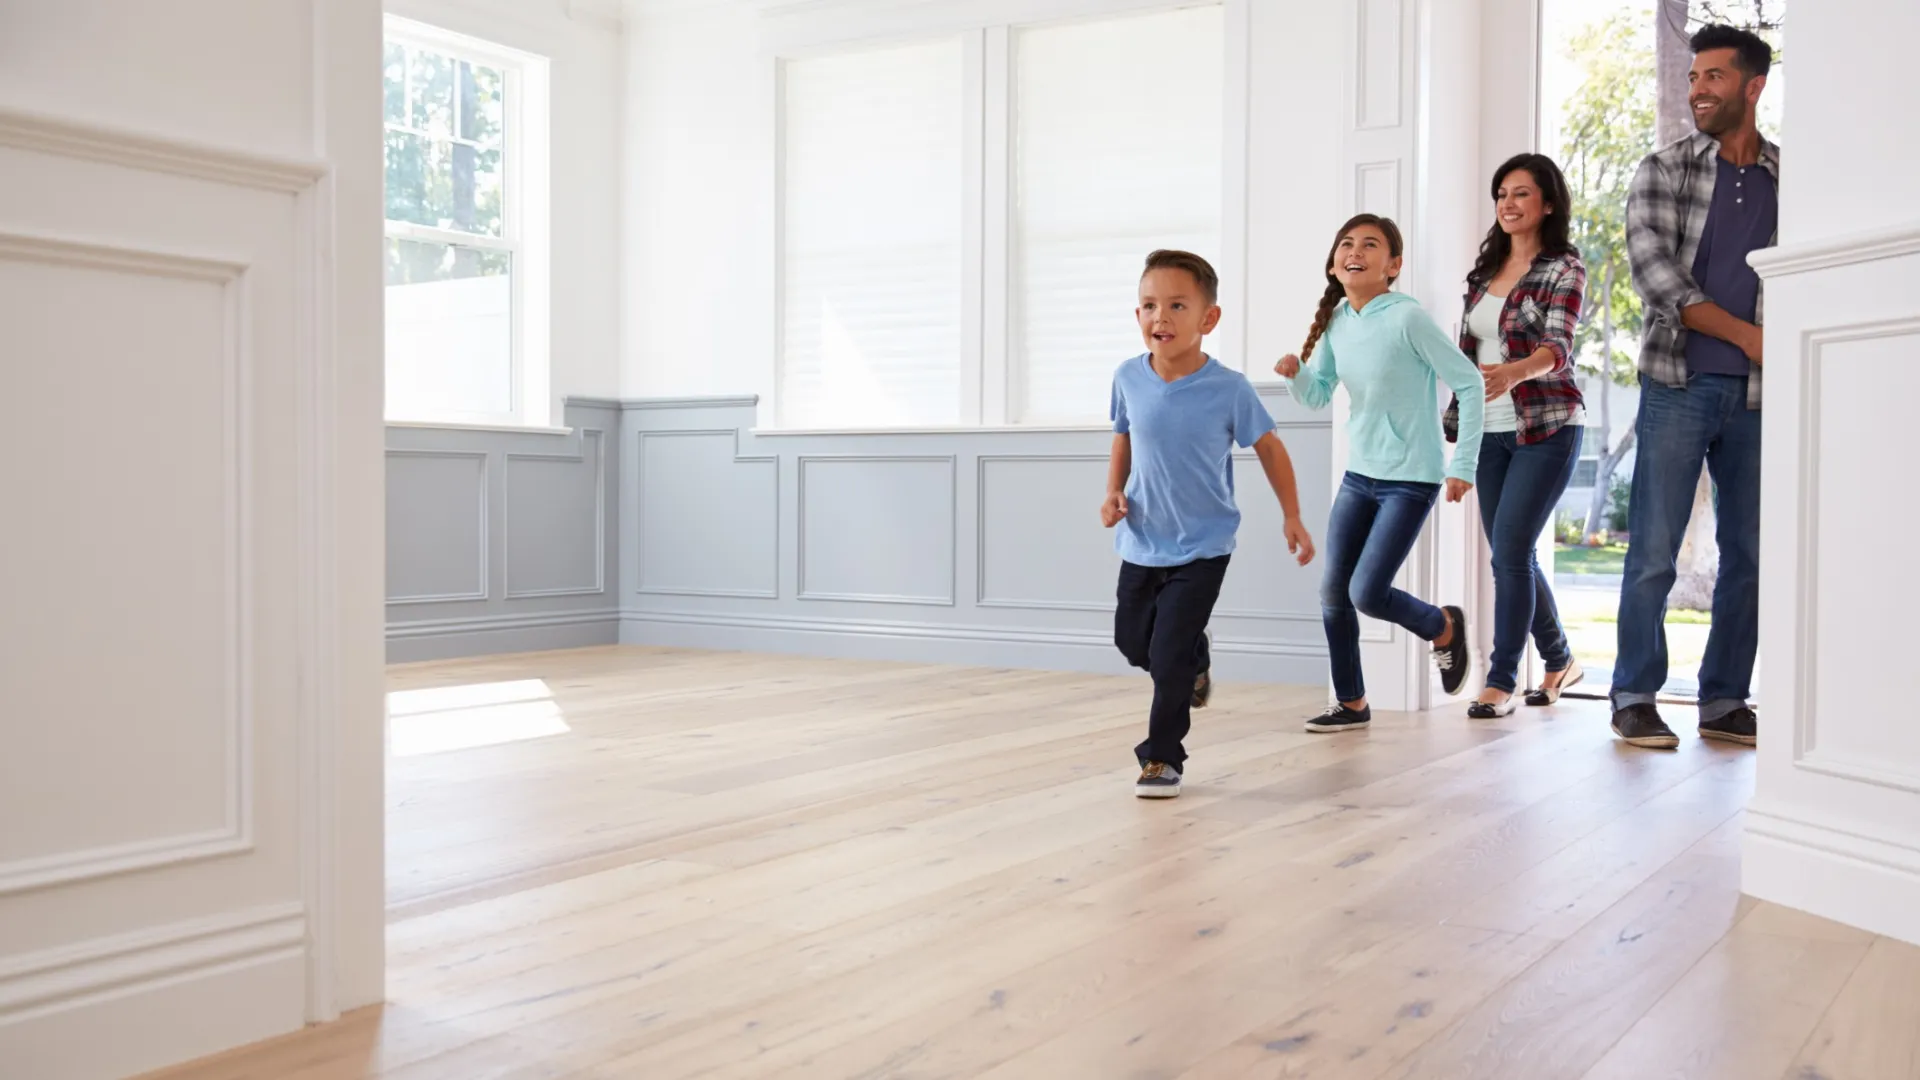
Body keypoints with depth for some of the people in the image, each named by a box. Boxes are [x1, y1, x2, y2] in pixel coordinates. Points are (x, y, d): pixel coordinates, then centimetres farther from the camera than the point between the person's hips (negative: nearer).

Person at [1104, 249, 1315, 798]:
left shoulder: (1229, 389, -18)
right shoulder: (1129, 378, -9)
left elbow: (1269, 447, -4)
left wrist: (1292, 517, -1)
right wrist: (1114, 492, -4)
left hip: (1202, 547, -4)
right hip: (1142, 543, 4)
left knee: (1169, 655, -8)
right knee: (1132, 640, 17)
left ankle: (1162, 758, 11)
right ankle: (1196, 659, 50)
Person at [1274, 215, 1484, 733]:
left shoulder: (1407, 318, -17)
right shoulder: (1336, 321, 2)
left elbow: (1469, 383, -14)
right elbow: (1318, 396, 10)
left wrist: (1463, 466, -13)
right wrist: (1296, 374, -13)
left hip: (1411, 480, -7)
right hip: (1359, 475, 7)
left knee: (1367, 593, -10)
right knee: (1333, 593, 5)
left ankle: (1444, 627, 21)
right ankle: (1351, 704, 20)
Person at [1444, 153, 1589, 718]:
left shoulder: (1565, 269, -6)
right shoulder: (1486, 268, 13)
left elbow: (1557, 345, -22)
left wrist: (1513, 372, -42)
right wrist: (1452, 429, 13)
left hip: (1547, 428, -6)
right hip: (1491, 431, 6)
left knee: (1510, 550, -12)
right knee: (1512, 554, 10)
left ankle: (1502, 680, -2)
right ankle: (1560, 660, 28)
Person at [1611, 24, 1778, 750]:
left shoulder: (1791, 181, 9)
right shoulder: (1662, 171, 3)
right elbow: (1652, 269, -9)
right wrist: (1745, 334, -12)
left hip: (1757, 396, 3)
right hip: (1679, 386, -3)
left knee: (1749, 555, 6)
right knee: (1653, 552, -4)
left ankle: (1725, 703, 17)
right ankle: (1635, 700, 6)